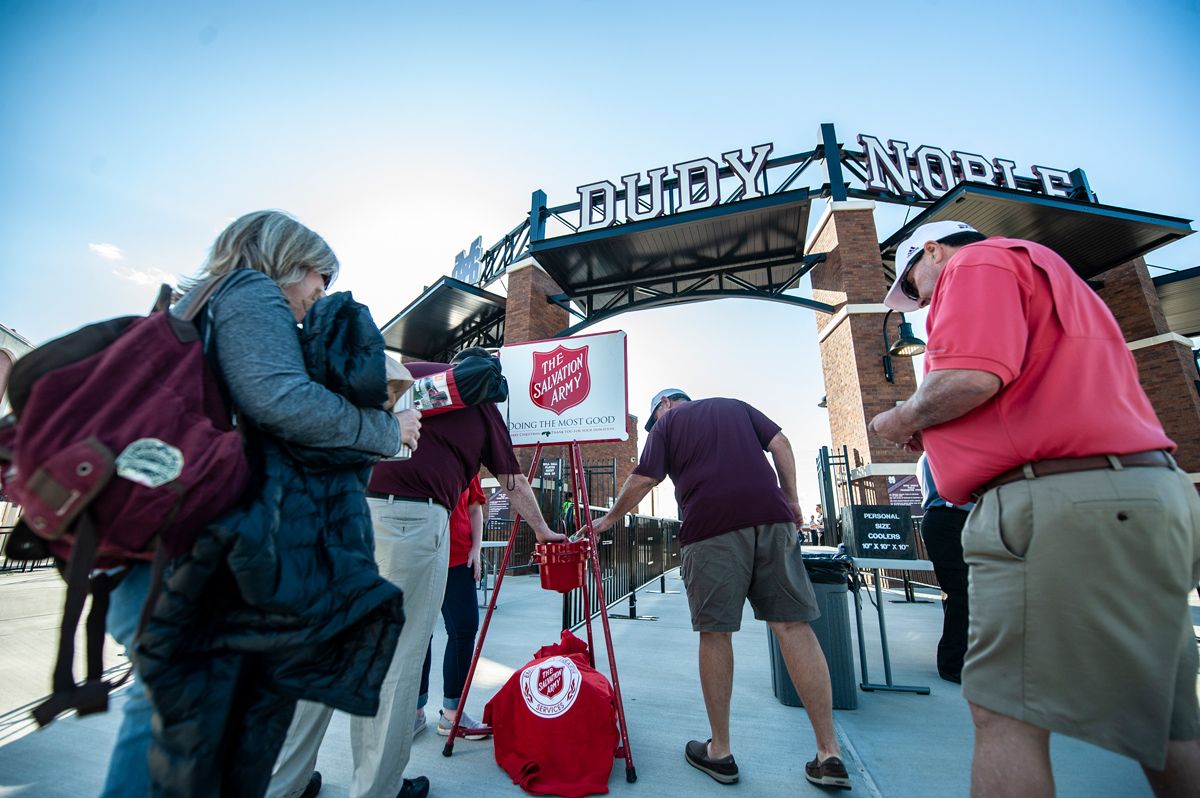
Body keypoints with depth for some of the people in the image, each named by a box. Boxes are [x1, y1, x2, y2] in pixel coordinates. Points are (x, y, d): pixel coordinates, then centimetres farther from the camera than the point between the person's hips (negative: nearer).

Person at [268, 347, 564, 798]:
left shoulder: (406, 372, 20)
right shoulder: (485, 409, 14)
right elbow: (515, 485, 23)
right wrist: (544, 532, 35)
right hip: (412, 518, -4)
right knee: (397, 657, 9)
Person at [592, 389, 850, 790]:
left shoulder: (665, 422, 16)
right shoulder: (735, 406, 27)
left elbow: (642, 480, 6)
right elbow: (780, 444, 14)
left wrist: (610, 519, 18)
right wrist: (791, 498, 18)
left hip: (711, 525, -3)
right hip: (771, 516, 4)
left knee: (715, 633, 6)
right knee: (792, 625, 6)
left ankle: (719, 752, 17)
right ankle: (829, 755, 8)